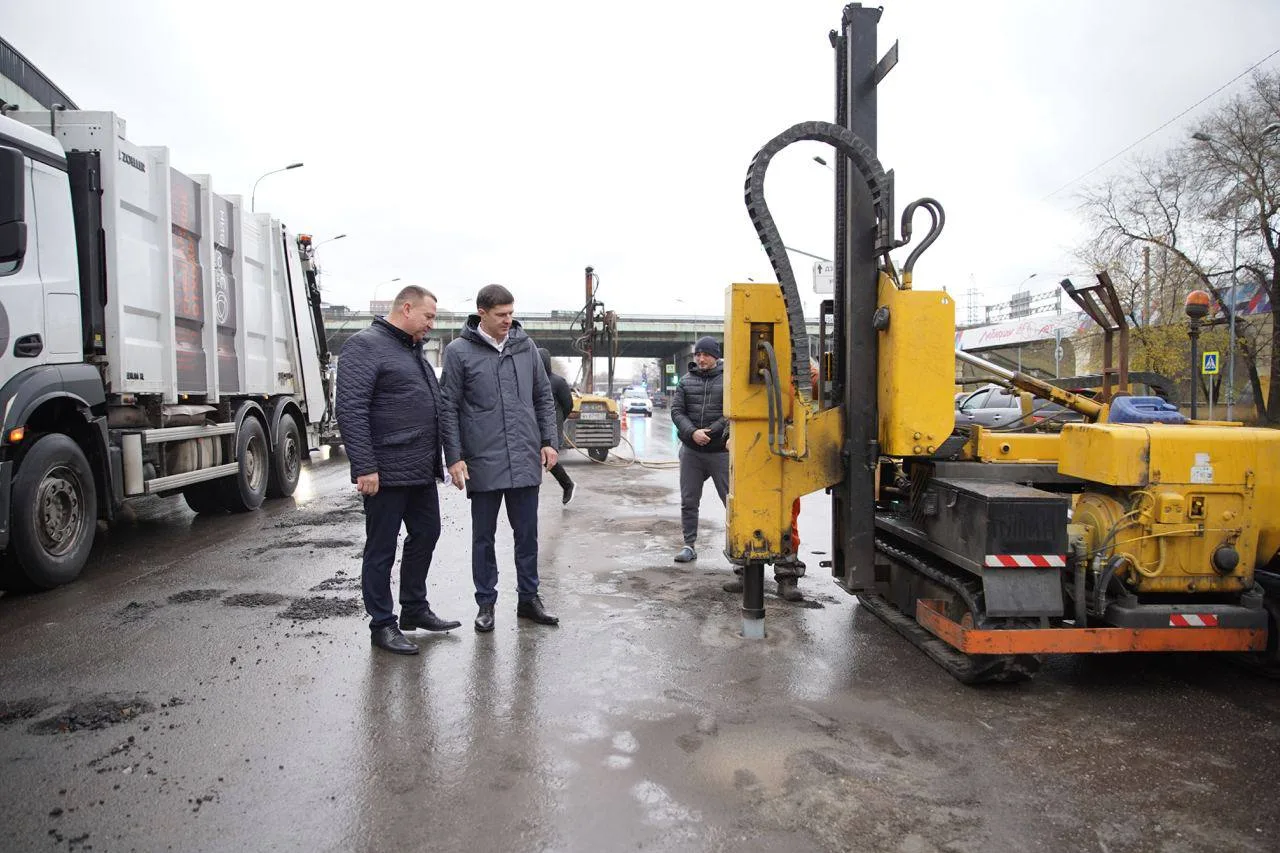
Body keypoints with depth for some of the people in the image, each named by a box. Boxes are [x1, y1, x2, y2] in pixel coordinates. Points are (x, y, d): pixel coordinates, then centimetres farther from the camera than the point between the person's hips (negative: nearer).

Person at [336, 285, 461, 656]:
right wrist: (365, 467, -22)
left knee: (425, 534, 16)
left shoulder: (413, 350, 18)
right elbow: (351, 410, -18)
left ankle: (415, 609, 31)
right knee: (382, 548, 2)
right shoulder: (365, 345, -10)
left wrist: (437, 458, 20)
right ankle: (382, 624, 14)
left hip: (422, 471, 9)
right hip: (386, 472, -9)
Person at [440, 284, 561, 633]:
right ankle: (486, 602, 22)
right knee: (484, 536, 9)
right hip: (482, 462, -3)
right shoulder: (459, 351, -3)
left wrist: (548, 441, 5)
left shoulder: (525, 346, 7)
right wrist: (454, 457, -8)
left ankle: (528, 597, 25)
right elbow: (448, 408, -3)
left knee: (527, 534, 11)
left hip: (525, 460, 3)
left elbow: (543, 397, 13)